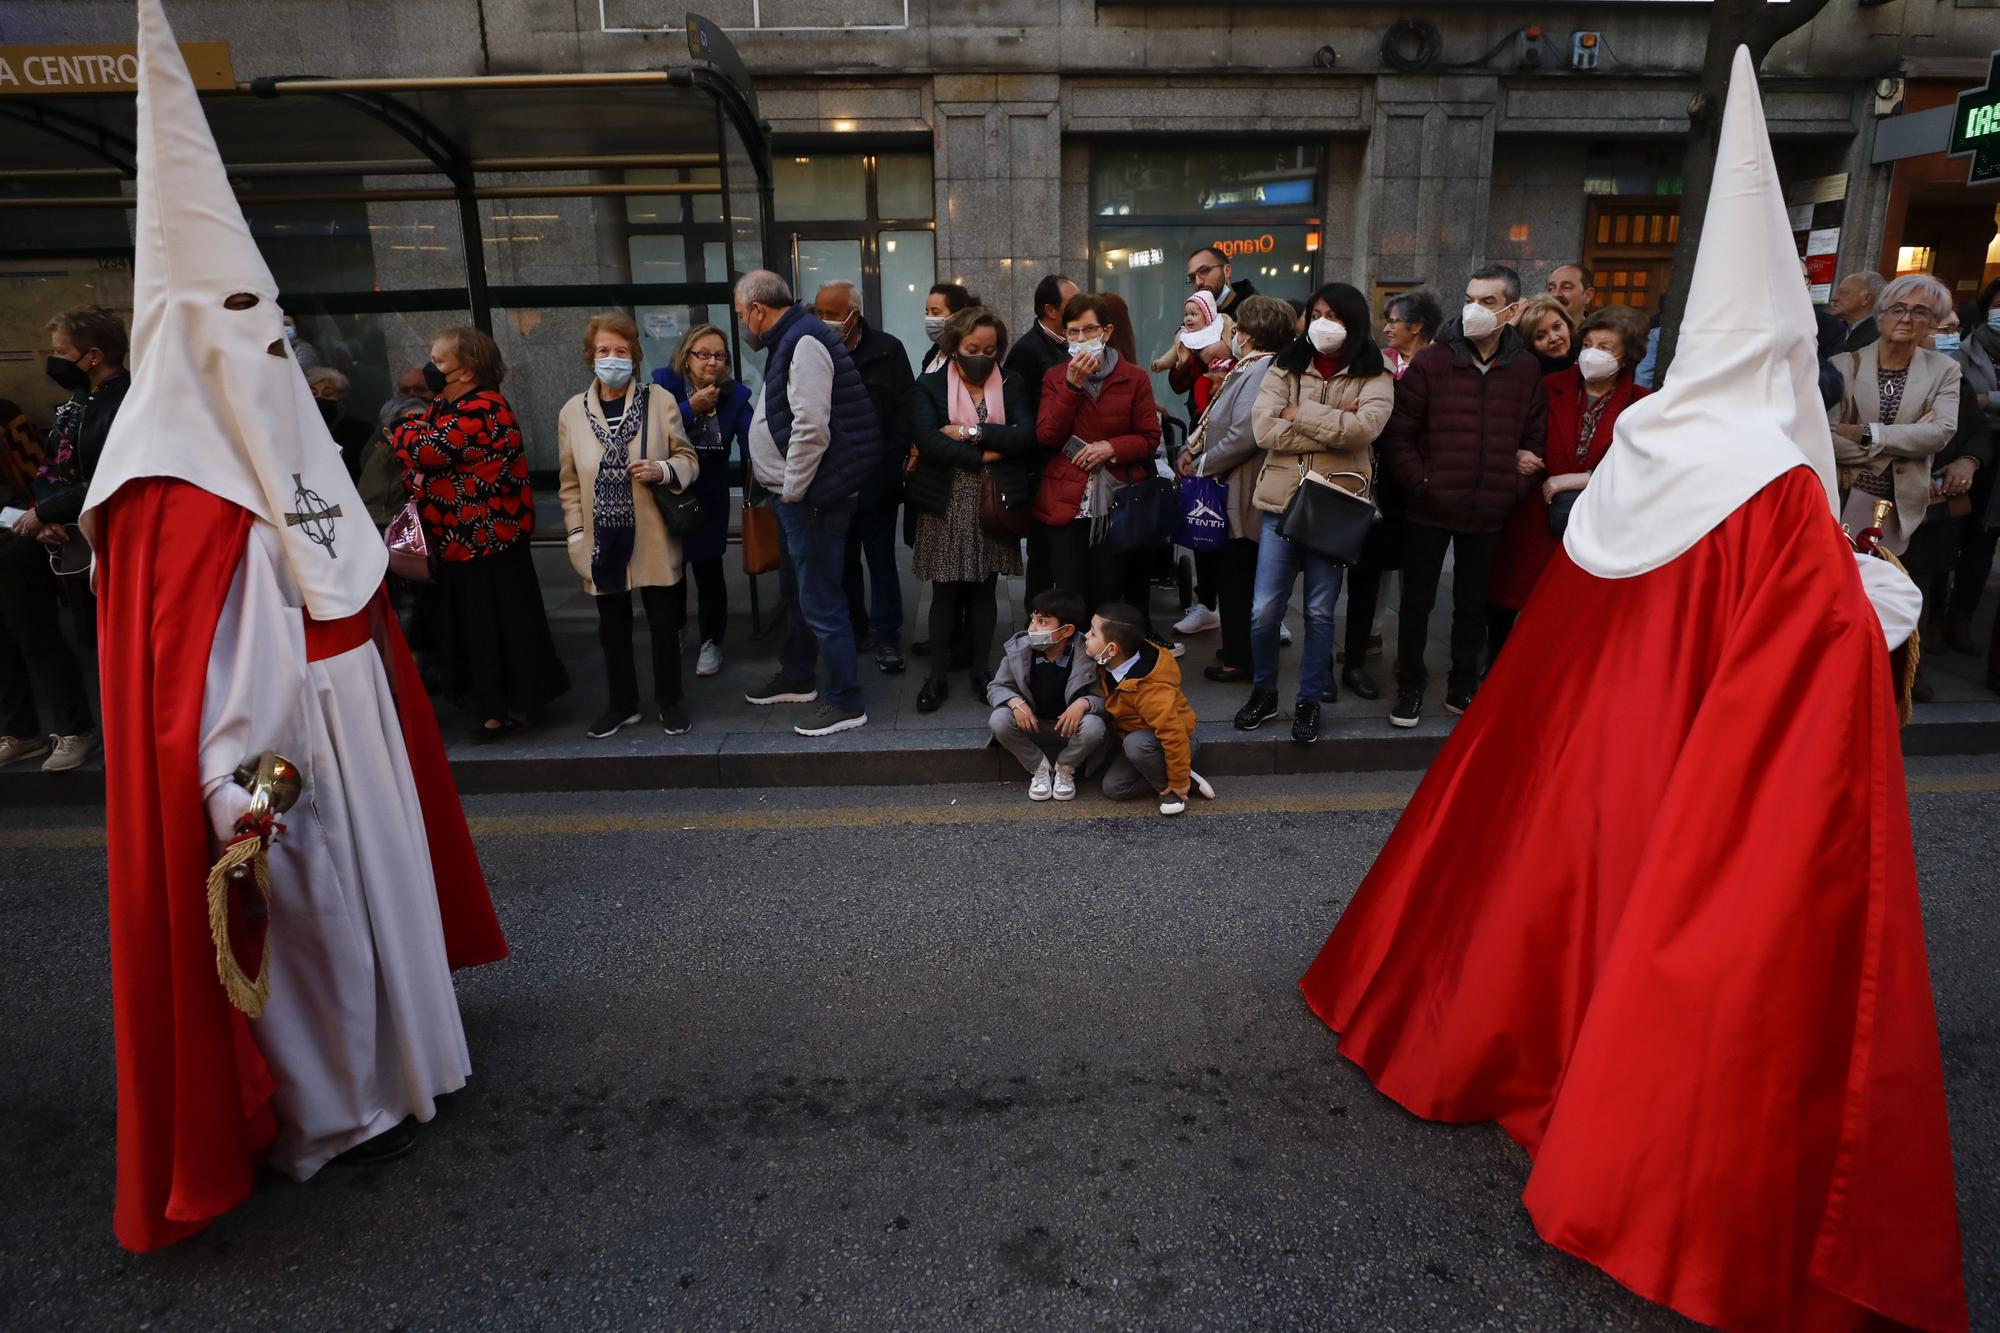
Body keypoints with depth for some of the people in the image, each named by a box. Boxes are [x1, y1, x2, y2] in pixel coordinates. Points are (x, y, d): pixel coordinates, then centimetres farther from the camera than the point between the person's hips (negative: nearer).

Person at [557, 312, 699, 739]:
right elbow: (570, 481, 7)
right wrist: (577, 534, 1)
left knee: (664, 624, 8)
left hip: (654, 538, -2)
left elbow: (689, 459, 2)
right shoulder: (572, 411, 3)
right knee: (613, 628, 13)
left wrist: (663, 470, -19)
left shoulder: (660, 401, -3)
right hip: (603, 540, 2)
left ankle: (669, 701, 26)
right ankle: (622, 705, 30)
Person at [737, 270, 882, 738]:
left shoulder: (804, 343, -18)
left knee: (821, 602, -4)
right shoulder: (790, 340, 14)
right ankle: (795, 679, 40)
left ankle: (846, 703, 6)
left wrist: (793, 490, -18)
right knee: (795, 591, 23)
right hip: (794, 495, 11)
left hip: (812, 497, -11)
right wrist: (786, 491, 16)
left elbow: (811, 428, -27)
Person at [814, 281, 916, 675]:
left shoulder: (887, 350, -5)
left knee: (881, 562, 6)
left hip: (876, 480, -3)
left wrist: (891, 465, -13)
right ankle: (854, 631, 26)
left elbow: (905, 412, -6)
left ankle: (886, 638, 15)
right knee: (843, 562, 13)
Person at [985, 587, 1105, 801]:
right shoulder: (1018, 649, -13)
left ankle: (1065, 769, -1)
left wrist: (1083, 703, -35)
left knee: (1093, 727, -33)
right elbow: (996, 687, -5)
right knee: (999, 720, -27)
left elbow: (1103, 697, -12)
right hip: (1030, 725, 2)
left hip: (1069, 725, -1)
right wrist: (1015, 702, -27)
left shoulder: (1085, 656, -19)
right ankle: (1039, 768, -3)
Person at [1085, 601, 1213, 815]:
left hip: (1171, 741, -8)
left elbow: (1174, 733, -33)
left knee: (1135, 744, -38)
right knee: (1113, 787, -6)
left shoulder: (1150, 690, -36)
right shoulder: (1111, 665, -13)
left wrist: (1178, 783, -25)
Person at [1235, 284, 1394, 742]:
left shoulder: (1374, 378, 3)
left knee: (1320, 612, 7)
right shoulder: (1285, 368, 7)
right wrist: (1333, 426, -11)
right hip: (1282, 501, 1)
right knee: (1264, 610, 2)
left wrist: (1299, 414, -10)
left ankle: (1309, 700, 22)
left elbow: (1364, 427, -18)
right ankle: (1263, 692, 23)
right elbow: (1264, 429, -9)